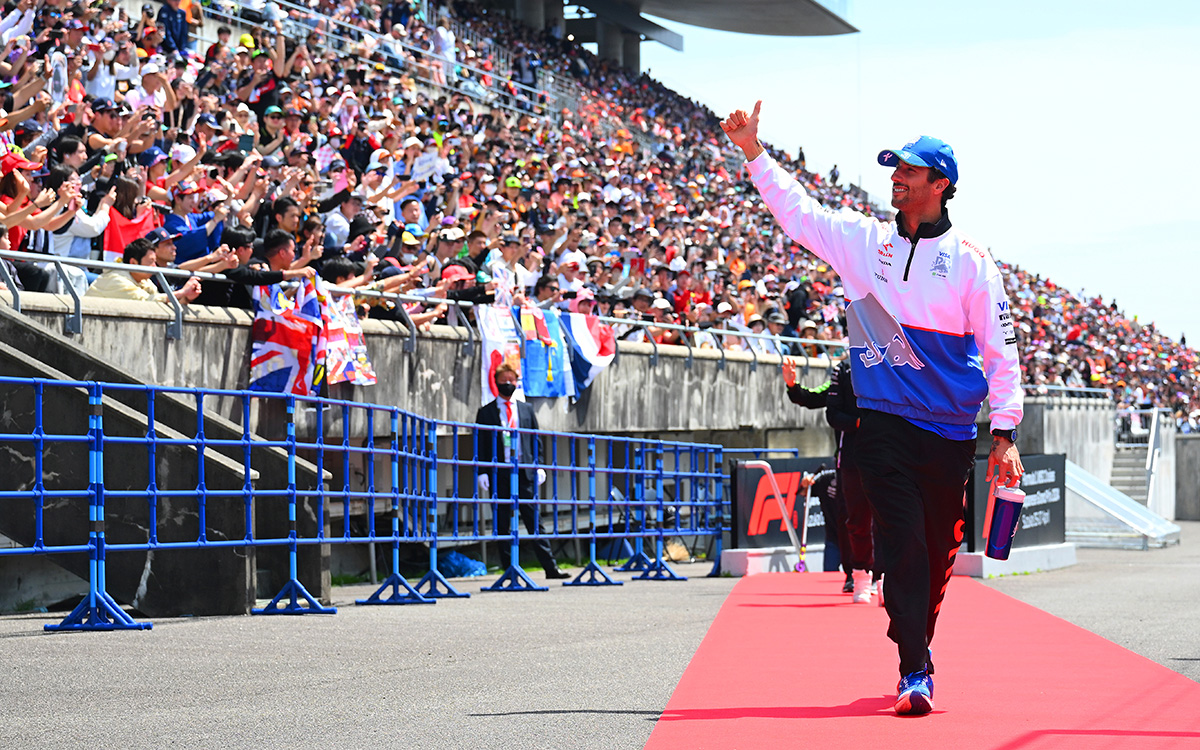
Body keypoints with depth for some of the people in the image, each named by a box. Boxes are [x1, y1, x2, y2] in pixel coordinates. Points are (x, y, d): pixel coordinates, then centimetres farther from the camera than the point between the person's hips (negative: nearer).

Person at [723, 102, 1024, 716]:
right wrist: (754, 153, 6)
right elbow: (797, 212, 13)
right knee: (903, 547, -10)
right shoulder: (865, 240, 8)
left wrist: (1004, 433, -5)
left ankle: (918, 639, 32)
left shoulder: (971, 261, 2)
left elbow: (1001, 350, 1)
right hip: (885, 426, 0)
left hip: (951, 433, 0)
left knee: (940, 552, 8)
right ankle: (914, 672, -10)